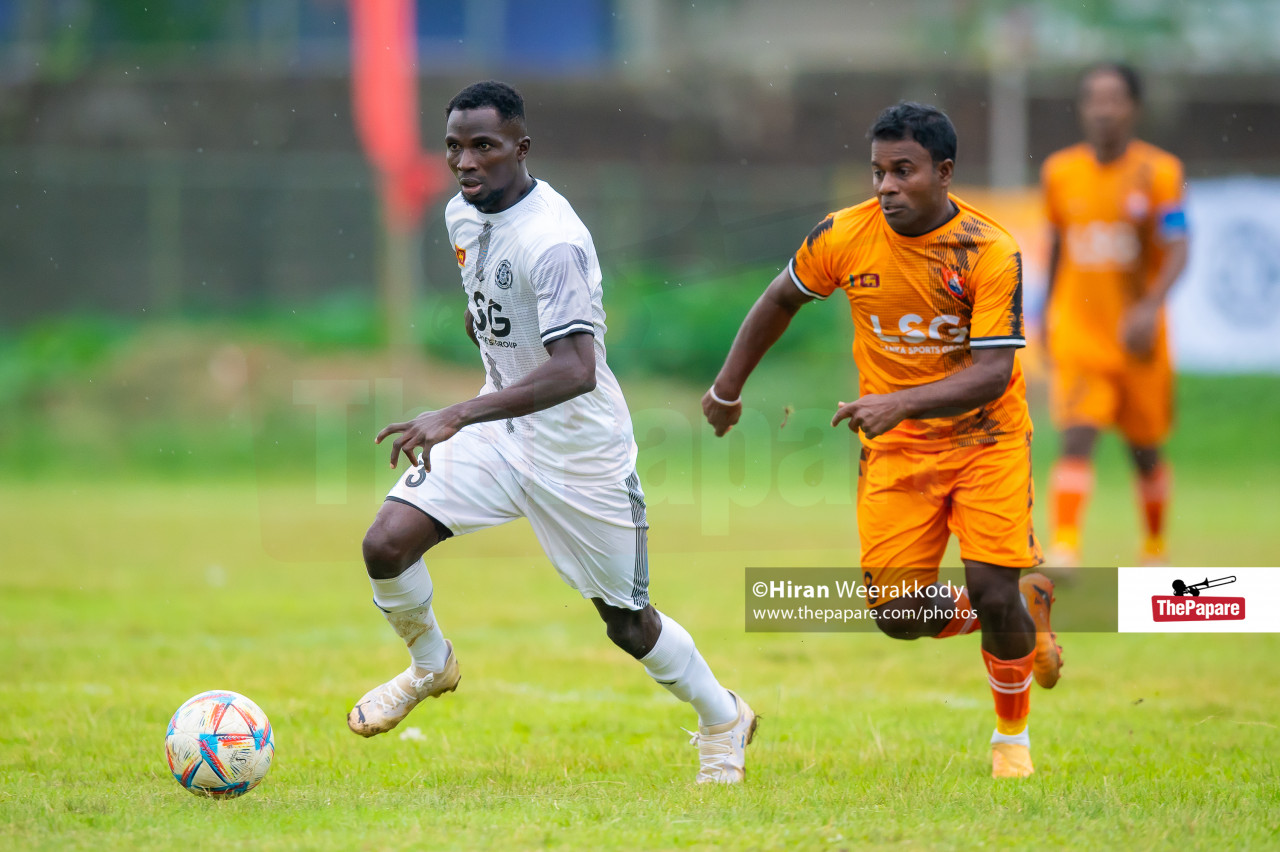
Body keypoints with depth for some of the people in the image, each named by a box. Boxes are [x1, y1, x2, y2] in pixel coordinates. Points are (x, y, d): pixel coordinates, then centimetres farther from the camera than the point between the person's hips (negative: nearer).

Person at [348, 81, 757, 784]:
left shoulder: (552, 240, -28)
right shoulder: (462, 215, -1)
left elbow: (577, 370, -37)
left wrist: (459, 416, -42)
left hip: (579, 446, -6)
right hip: (498, 427, 6)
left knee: (627, 623, 6)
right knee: (385, 544, -13)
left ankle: (723, 720, 33)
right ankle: (430, 665, 16)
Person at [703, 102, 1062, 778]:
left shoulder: (991, 252, -20)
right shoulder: (843, 237, -11)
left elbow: (994, 371, -25)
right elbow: (782, 298, 9)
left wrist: (901, 402, -39)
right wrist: (728, 386, 14)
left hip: (984, 437, -3)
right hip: (894, 447, 3)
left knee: (993, 596, -14)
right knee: (898, 616, -8)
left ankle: (1013, 736, 16)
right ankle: (1024, 608, 25)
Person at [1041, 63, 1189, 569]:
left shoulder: (1158, 172, -7)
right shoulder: (1060, 172, 2)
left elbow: (1177, 253, -13)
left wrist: (1150, 307, -28)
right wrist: (1047, 310, 22)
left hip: (1137, 337, -1)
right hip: (1077, 333, 1)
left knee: (1145, 448, 12)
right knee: (1077, 438, -17)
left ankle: (1155, 548, 33)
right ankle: (1064, 551, -24)